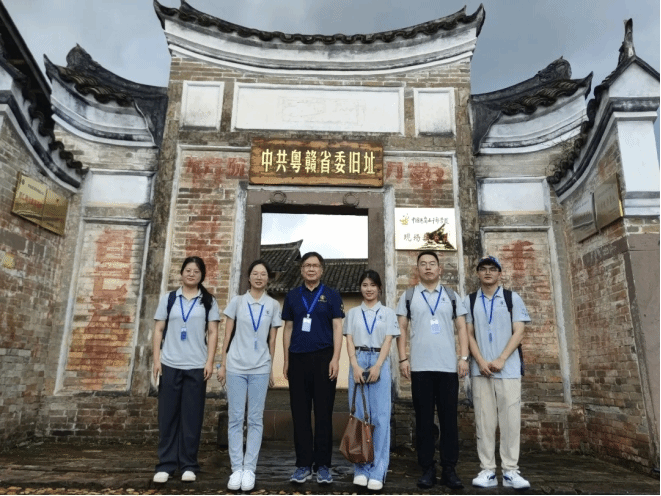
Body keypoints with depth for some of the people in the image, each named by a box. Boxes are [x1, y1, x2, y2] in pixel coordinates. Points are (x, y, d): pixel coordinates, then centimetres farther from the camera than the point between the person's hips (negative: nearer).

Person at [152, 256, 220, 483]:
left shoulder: (209, 301, 6)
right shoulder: (168, 299, 9)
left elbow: (213, 333, 2)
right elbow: (158, 330, 7)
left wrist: (210, 362, -6)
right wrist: (156, 360, -1)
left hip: (196, 367, -1)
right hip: (170, 365, 1)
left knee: (192, 417, 4)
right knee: (168, 415, 5)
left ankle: (188, 465, 13)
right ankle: (165, 464, 14)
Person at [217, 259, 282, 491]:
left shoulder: (273, 305, 3)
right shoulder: (237, 301, 2)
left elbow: (272, 340, 7)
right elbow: (227, 336, 5)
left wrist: (271, 368, 8)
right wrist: (222, 364, 3)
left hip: (260, 369, 0)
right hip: (236, 366, 0)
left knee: (255, 419, 4)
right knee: (235, 418, 4)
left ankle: (249, 469, 13)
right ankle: (236, 469, 13)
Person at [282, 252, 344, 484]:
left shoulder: (331, 295, 4)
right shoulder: (292, 296, 11)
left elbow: (337, 328, -1)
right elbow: (288, 329, 12)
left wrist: (335, 358, -10)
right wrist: (286, 360, 8)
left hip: (323, 358, -2)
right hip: (298, 359, 2)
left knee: (323, 413, 3)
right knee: (300, 413, 6)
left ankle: (323, 465, 15)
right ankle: (303, 464, 17)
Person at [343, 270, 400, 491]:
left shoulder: (387, 313, 9)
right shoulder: (352, 313, 12)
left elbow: (388, 341, 1)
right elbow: (349, 341, 4)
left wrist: (377, 366, -12)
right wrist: (355, 366, -10)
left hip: (380, 363, -1)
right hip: (358, 363, 1)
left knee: (380, 417, -4)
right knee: (359, 416, 3)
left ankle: (378, 472, 2)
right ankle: (361, 469, 11)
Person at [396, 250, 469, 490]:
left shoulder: (452, 296, 11)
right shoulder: (408, 296, 8)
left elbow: (462, 328, 8)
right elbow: (401, 329, 5)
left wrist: (464, 357, -2)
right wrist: (403, 359, -3)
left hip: (448, 367, 1)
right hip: (420, 367, -1)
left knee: (449, 418, 6)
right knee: (424, 419, 5)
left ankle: (449, 469, 16)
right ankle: (428, 469, 15)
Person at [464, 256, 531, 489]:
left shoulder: (513, 298, 6)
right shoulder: (470, 301, 9)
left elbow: (519, 332, -1)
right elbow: (469, 334, 6)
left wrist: (501, 360, -11)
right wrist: (481, 362, -8)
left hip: (508, 369, -1)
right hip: (481, 369, 1)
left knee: (510, 419, 0)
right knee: (484, 420, 3)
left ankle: (510, 471, 9)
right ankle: (487, 470, 9)